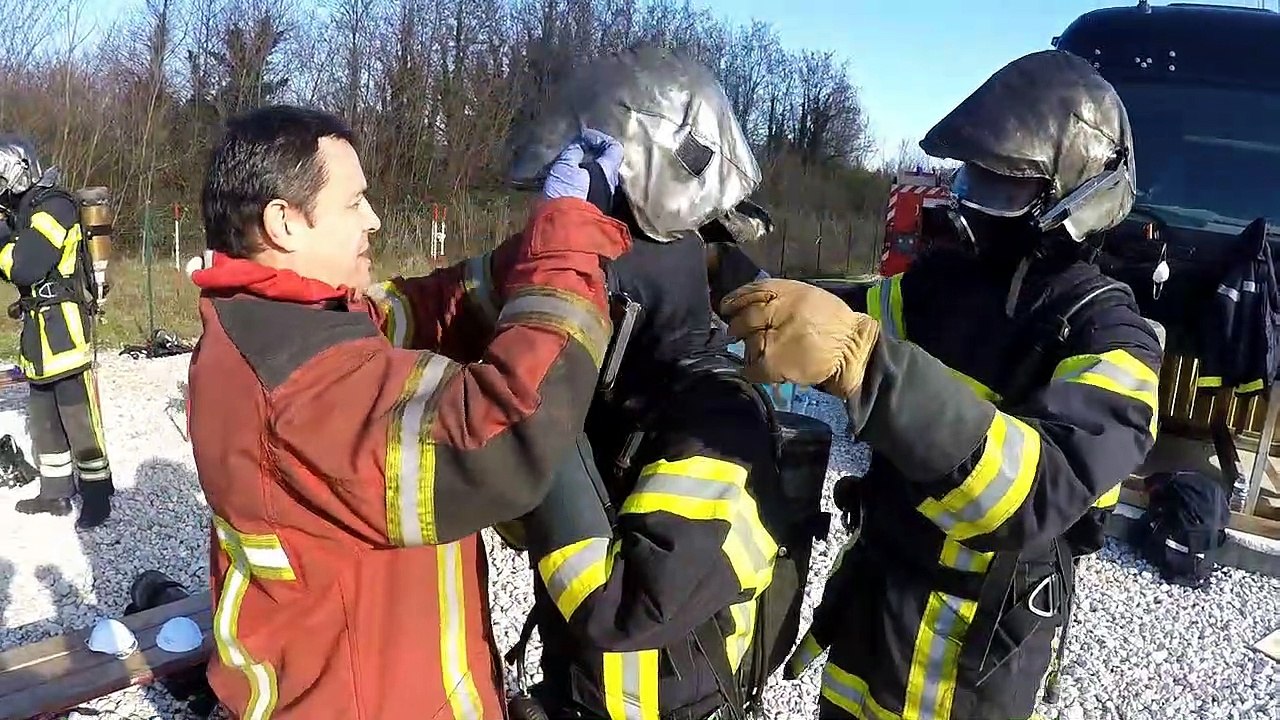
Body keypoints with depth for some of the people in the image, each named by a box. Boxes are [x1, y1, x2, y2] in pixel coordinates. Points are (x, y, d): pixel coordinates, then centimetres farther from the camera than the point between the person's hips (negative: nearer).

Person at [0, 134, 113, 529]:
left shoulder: (53, 206, -13)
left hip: (64, 327, -10)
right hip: (39, 331, 10)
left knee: (80, 419, -4)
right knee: (43, 418, 16)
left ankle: (97, 496, 5)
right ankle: (55, 492, 26)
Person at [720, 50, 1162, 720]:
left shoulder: (1111, 337, -19)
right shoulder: (944, 279, -2)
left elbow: (1044, 488, -36)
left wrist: (862, 358, -50)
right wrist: (739, 289, -18)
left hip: (975, 655, -4)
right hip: (866, 591, 5)